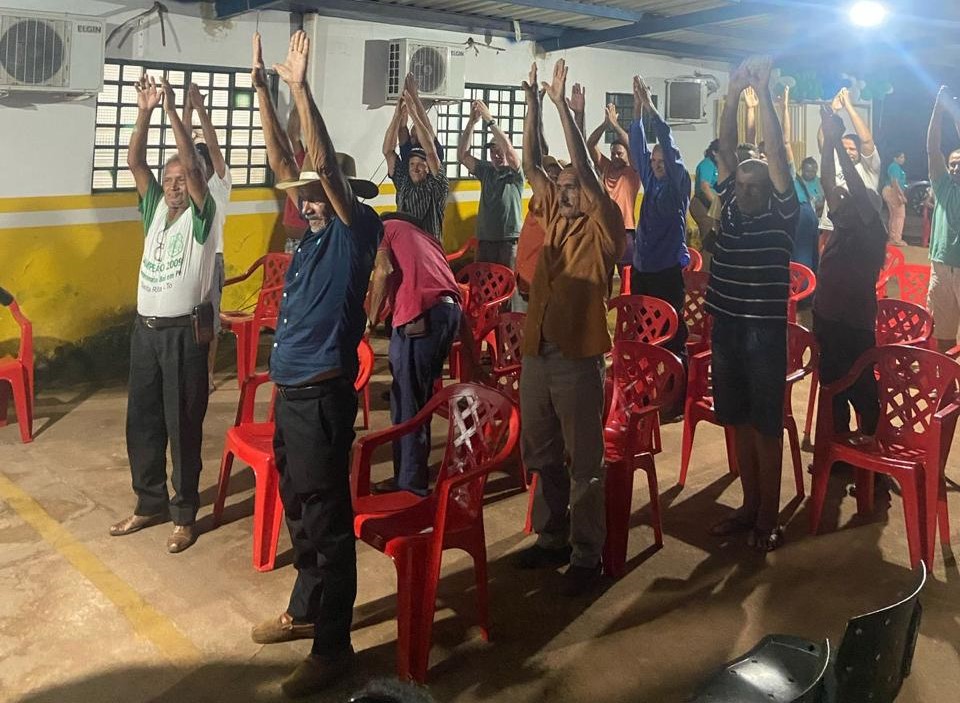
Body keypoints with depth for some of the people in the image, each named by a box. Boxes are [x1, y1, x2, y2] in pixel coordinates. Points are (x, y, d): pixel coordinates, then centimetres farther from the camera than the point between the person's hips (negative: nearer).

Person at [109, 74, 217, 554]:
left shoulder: (201, 213, -4)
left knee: (183, 425, 1)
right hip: (145, 328, 6)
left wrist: (172, 111, -18)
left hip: (184, 331, -6)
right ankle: (149, 503, 26)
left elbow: (192, 164, -18)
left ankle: (184, 514, 12)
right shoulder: (156, 207, 11)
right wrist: (145, 112, -5)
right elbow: (134, 162, 4)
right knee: (142, 421, 12)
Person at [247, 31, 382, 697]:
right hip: (290, 390, 9)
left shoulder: (358, 229, -9)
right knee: (300, 510, 20)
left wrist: (302, 88, -24)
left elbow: (329, 165, -22)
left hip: (323, 393, -9)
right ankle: (306, 610, 37)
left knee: (328, 517, 0)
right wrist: (263, 89, 6)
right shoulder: (315, 229, 11)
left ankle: (333, 645, 12)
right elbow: (284, 163, 11)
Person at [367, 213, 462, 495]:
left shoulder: (382, 228, 17)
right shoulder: (423, 234, 36)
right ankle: (416, 470, 31)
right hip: (451, 309, 7)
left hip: (420, 313, -7)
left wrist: (372, 319, 5)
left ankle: (410, 484, 6)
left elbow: (384, 270, -3)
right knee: (421, 398, 21)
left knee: (406, 404, 1)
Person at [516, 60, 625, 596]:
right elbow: (532, 162, 9)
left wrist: (563, 104, -16)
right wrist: (534, 101, 2)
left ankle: (587, 555, 13)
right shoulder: (555, 213, 11)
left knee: (584, 461, 2)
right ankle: (551, 538, 31)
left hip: (578, 355, -7)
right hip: (537, 349, 7)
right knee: (541, 454, 16)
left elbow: (584, 167, -16)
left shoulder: (604, 225, -5)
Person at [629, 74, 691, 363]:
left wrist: (650, 107, -15)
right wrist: (637, 108, -4)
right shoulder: (650, 182, 10)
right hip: (641, 268, 6)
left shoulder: (679, 184, -3)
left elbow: (669, 145, -13)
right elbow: (638, 148, 6)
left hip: (668, 270, -5)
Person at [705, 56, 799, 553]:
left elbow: (775, 152, -12)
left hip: (766, 331, -5)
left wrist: (763, 92, -12)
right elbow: (725, 149, 5)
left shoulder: (781, 217, -4)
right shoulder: (731, 210, 8)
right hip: (726, 328, 5)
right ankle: (749, 506, 26)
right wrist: (733, 94, -2)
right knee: (739, 421, 13)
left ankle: (768, 515, 15)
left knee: (766, 424, 3)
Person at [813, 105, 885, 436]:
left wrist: (838, 141, -21)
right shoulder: (842, 228, 7)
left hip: (855, 326, -7)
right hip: (827, 320, 7)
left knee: (862, 394, 4)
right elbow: (828, 184, 1)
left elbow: (858, 190, -20)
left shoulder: (872, 234, -8)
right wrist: (828, 140, -9)